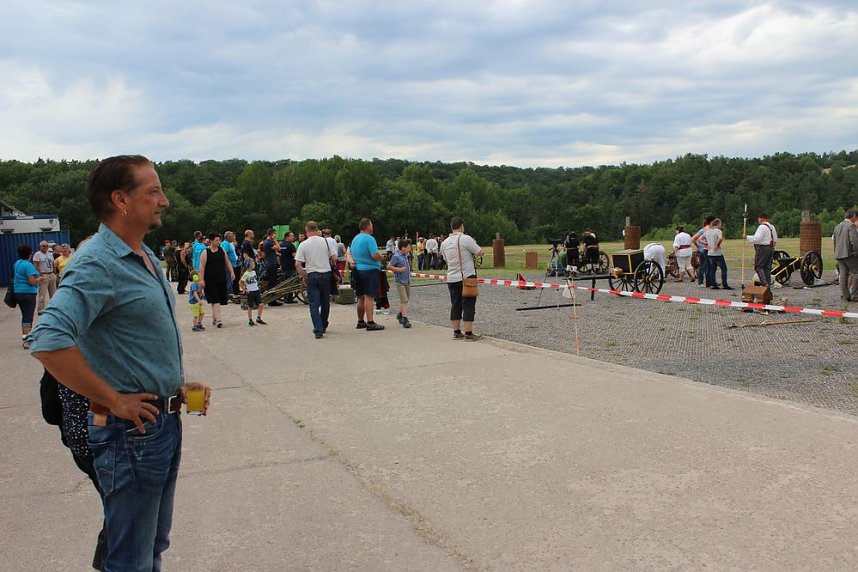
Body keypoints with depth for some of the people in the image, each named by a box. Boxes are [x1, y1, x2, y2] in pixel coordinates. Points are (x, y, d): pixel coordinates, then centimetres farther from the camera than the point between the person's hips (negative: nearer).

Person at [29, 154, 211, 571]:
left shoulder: (146, 258, 10)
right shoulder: (98, 263, -20)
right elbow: (48, 343, -33)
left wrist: (178, 386, 10)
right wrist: (114, 402, -25)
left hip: (165, 422, 9)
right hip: (132, 428, -9)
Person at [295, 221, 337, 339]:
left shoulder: (303, 245, -5)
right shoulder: (326, 241, -1)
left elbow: (298, 264, -9)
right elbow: (334, 258, 0)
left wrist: (304, 276, 5)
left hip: (312, 276, -2)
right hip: (326, 274, 2)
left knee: (314, 304, 1)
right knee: (325, 302, 16)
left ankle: (318, 330, -8)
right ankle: (323, 326, 29)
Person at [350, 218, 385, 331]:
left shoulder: (355, 239, 14)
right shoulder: (369, 238, -14)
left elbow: (349, 253, 21)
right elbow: (375, 255, -20)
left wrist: (352, 261, 10)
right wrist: (381, 258, -3)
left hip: (357, 270, 8)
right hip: (370, 270, -8)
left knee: (361, 298, 14)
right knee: (369, 297, -9)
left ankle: (360, 321, 21)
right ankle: (370, 323, -11)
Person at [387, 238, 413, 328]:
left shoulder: (406, 256, 12)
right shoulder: (396, 256, -12)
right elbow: (389, 266, -14)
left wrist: (409, 272, 13)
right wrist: (398, 269, -20)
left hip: (407, 281, 8)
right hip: (400, 281, -8)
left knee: (405, 300, 16)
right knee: (404, 300, -13)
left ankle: (400, 315, 32)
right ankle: (405, 319, -15)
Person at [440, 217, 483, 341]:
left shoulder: (444, 243, 6)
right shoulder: (466, 239, -12)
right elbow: (480, 253, -7)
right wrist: (473, 246, 12)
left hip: (451, 278, 6)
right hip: (467, 277, -6)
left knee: (455, 305, 11)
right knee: (468, 305, -1)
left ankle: (456, 332, 14)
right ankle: (468, 333, -2)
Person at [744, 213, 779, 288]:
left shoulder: (762, 227, -15)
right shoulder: (772, 227, 15)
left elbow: (756, 238, -22)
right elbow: (775, 239, 21)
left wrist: (747, 237, -13)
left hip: (762, 248, -9)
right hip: (771, 248, 9)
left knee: (758, 266, -4)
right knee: (767, 266, 14)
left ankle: (764, 283, -12)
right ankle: (769, 282, 15)